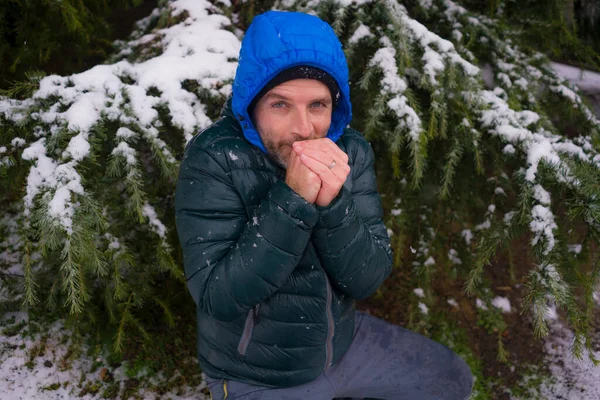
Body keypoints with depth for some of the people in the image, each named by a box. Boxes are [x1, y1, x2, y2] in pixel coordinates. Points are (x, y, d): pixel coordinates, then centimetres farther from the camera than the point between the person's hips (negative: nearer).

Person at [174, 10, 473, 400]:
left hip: (345, 341, 5)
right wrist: (291, 201, -35)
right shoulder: (212, 160, -23)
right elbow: (217, 298, -27)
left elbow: (367, 279, -14)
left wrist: (333, 203, -31)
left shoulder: (351, 151, -11)